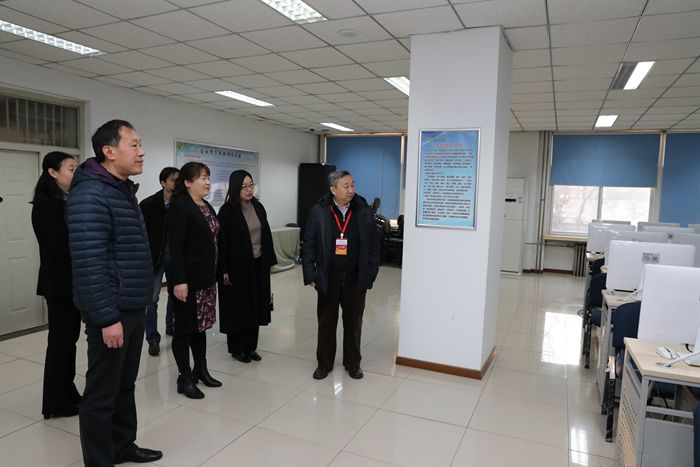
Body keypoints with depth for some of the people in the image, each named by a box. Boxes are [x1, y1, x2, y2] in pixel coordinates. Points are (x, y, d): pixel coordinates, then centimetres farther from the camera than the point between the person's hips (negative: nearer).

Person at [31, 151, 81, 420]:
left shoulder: (68, 201, 12)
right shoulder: (45, 204, -13)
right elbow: (64, 244, -19)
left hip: (73, 281, 8)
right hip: (59, 283, -8)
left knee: (69, 338, 14)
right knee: (60, 340, 1)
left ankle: (68, 394, 26)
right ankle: (56, 404, 13)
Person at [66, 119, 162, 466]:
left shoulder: (124, 191, 13)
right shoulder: (90, 194, -17)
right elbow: (89, 263, -23)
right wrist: (107, 318, -22)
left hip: (134, 308, 9)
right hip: (112, 313, -9)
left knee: (125, 385, 20)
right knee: (102, 392, 5)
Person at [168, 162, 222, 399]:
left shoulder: (207, 207, 12)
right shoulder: (180, 207, -13)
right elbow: (175, 247, -18)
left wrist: (216, 274, 14)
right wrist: (179, 281, -23)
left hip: (206, 278, 8)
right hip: (187, 279, -8)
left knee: (201, 324, 16)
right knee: (185, 327, 4)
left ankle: (201, 370, 29)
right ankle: (184, 378, 16)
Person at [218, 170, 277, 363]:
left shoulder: (258, 207, 6)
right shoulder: (227, 211, -11)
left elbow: (266, 235, 11)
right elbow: (222, 242, -12)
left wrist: (269, 260, 9)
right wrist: (224, 270, -14)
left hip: (258, 265, 6)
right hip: (237, 267, -5)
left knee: (255, 306, 11)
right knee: (238, 308, 5)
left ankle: (251, 347, 23)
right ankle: (237, 349, 20)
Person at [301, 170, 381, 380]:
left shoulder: (364, 211, -2)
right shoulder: (318, 211, -4)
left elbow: (374, 245, 1)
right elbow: (308, 245, -2)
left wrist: (370, 274, -2)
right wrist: (310, 276, -5)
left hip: (356, 280, 1)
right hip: (327, 280, 0)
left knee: (354, 323, 13)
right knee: (326, 323, 12)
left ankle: (352, 363, 31)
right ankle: (324, 363, 29)